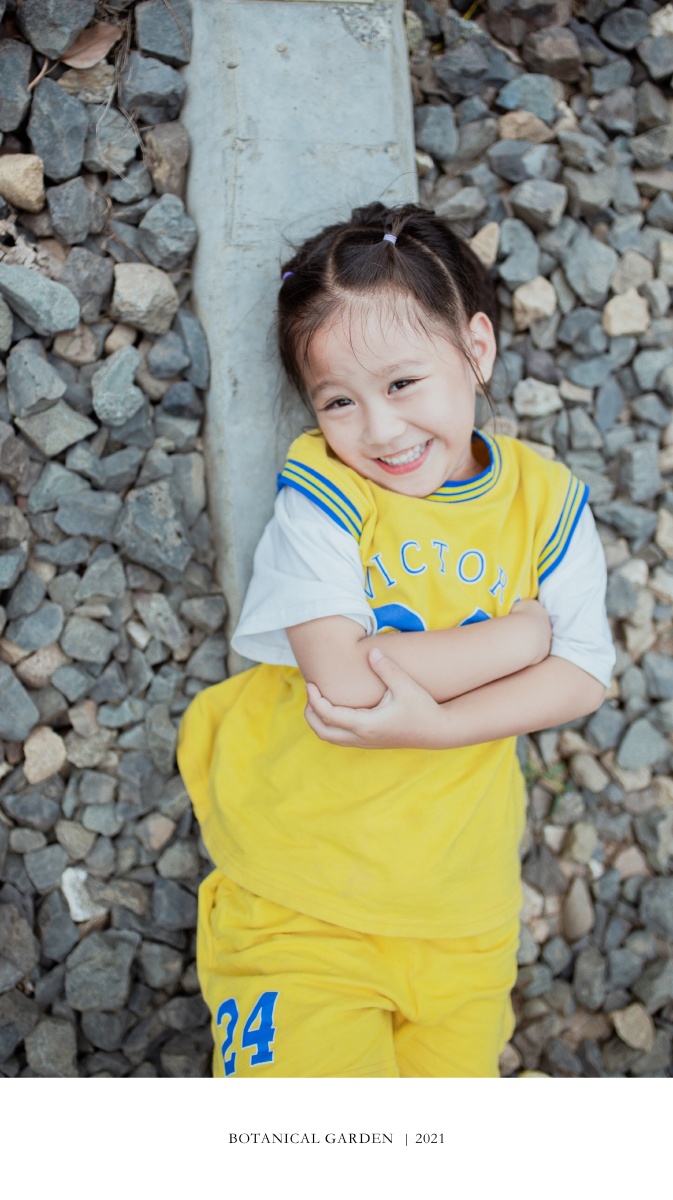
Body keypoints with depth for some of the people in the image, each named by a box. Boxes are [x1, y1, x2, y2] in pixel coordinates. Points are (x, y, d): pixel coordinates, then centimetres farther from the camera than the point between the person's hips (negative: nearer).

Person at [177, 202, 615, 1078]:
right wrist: (526, 629, -13)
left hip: (464, 895, 4)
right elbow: (343, 677, -21)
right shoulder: (321, 491, -11)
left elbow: (584, 677, -4)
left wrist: (437, 724, -20)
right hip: (301, 894, -3)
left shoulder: (547, 501, -1)